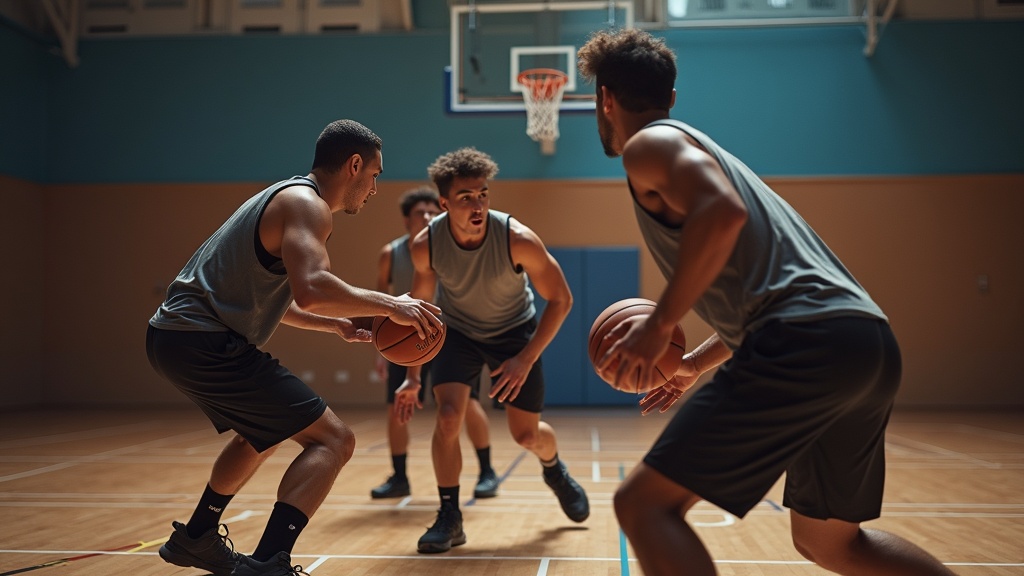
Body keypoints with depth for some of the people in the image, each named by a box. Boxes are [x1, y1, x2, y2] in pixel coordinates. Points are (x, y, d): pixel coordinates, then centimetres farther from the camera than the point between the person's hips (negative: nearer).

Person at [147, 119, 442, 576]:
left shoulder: (286, 197, 20)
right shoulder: (306, 203, -11)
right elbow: (311, 289, -30)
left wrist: (337, 324, 21)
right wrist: (389, 304, -18)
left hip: (174, 333, 11)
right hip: (204, 341, -10)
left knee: (263, 434, 32)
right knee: (333, 440, -11)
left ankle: (195, 538, 42)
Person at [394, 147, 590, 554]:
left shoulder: (518, 239, -31)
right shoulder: (426, 245, -23)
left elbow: (561, 299, -20)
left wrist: (526, 359, -26)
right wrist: (412, 376, -7)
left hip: (514, 331, -1)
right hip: (458, 331, 1)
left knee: (527, 435, 3)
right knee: (448, 417, -19)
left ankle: (555, 470, 40)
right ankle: (449, 518, -2)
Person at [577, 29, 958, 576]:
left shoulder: (649, 143, 2)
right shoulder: (697, 147, 30)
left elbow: (723, 213, -20)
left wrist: (659, 326, -11)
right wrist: (696, 362, 35)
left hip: (807, 345, -10)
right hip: (870, 344, 10)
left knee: (645, 504, -6)